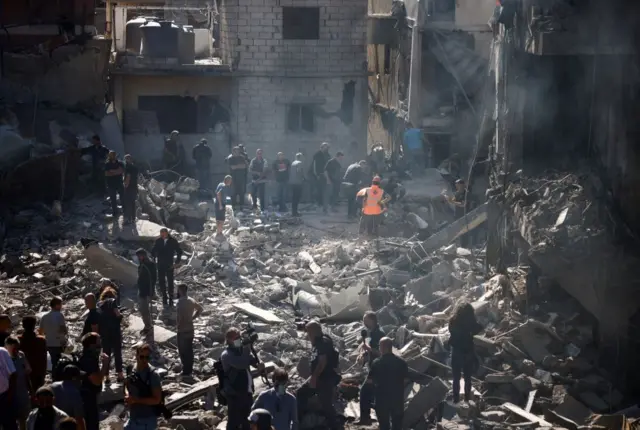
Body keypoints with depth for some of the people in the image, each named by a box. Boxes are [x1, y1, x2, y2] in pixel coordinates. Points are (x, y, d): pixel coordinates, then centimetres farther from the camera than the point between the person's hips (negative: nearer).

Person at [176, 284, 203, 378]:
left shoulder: (180, 302, -22)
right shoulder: (191, 301, 4)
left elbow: (179, 317, -29)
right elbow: (200, 309, 16)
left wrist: (177, 326, -13)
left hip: (182, 330, -8)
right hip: (190, 328, 8)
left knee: (183, 351, 2)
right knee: (189, 349, 17)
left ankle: (186, 371, 7)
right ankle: (189, 369, 26)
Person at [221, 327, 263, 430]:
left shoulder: (241, 350, 9)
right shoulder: (227, 355, -18)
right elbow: (241, 364, -32)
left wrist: (259, 364, -13)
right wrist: (246, 350, -21)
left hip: (246, 391, 8)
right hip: (234, 393, -8)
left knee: (247, 419, 22)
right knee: (234, 420, -3)